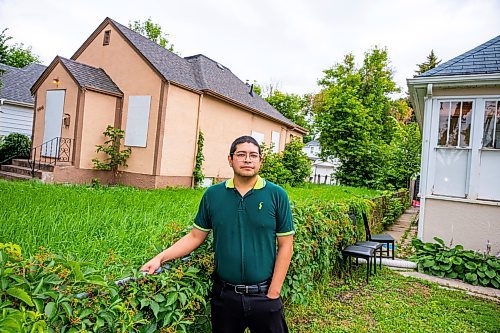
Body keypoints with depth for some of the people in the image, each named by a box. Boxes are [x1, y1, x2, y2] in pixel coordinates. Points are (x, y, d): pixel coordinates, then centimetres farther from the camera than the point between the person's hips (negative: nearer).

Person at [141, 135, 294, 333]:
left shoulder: (277, 195, -7)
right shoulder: (213, 195, -1)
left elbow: (285, 245, -5)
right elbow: (195, 236, 4)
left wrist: (273, 293, -8)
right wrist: (160, 258, -6)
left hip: (263, 295, -1)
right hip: (224, 294, 2)